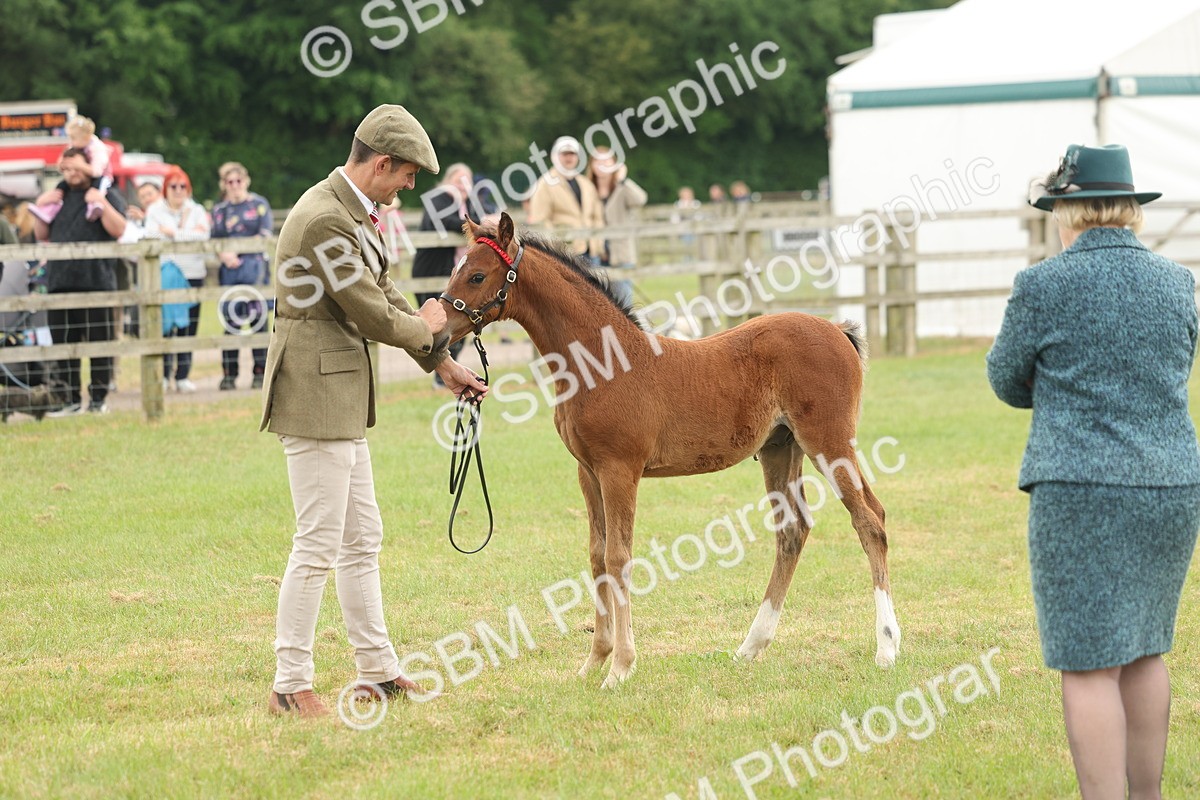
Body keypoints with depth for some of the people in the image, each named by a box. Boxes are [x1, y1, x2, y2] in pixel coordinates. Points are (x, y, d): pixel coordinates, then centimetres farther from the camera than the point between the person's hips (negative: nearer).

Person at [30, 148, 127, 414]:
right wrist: (40, 208, 7)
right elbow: (43, 236, 21)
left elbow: (119, 230, -10)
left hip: (96, 281, -5)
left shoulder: (109, 196, 4)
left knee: (99, 343, -3)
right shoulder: (59, 197, 19)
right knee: (63, 344, 5)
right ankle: (72, 399, 10)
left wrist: (101, 204, -19)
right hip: (59, 281, 5)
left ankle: (98, 399, 4)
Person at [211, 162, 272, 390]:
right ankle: (229, 375, 2)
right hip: (229, 269, 3)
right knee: (230, 320, -1)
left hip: (254, 266, -3)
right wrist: (224, 254, -10)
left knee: (257, 319, -5)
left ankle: (260, 373, -2)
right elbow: (215, 241, 12)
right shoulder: (219, 210, 17)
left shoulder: (259, 204, 7)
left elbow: (266, 234, -2)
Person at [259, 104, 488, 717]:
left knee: (362, 540, 16)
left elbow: (383, 293, 21)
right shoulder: (325, 219, -21)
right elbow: (373, 315, -18)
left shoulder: (354, 212, 12)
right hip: (315, 396, -11)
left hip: (342, 396, 11)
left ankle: (378, 671, 24)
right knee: (318, 545, -7)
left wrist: (442, 363, 22)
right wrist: (425, 327, 2)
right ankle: (290, 686, -1)